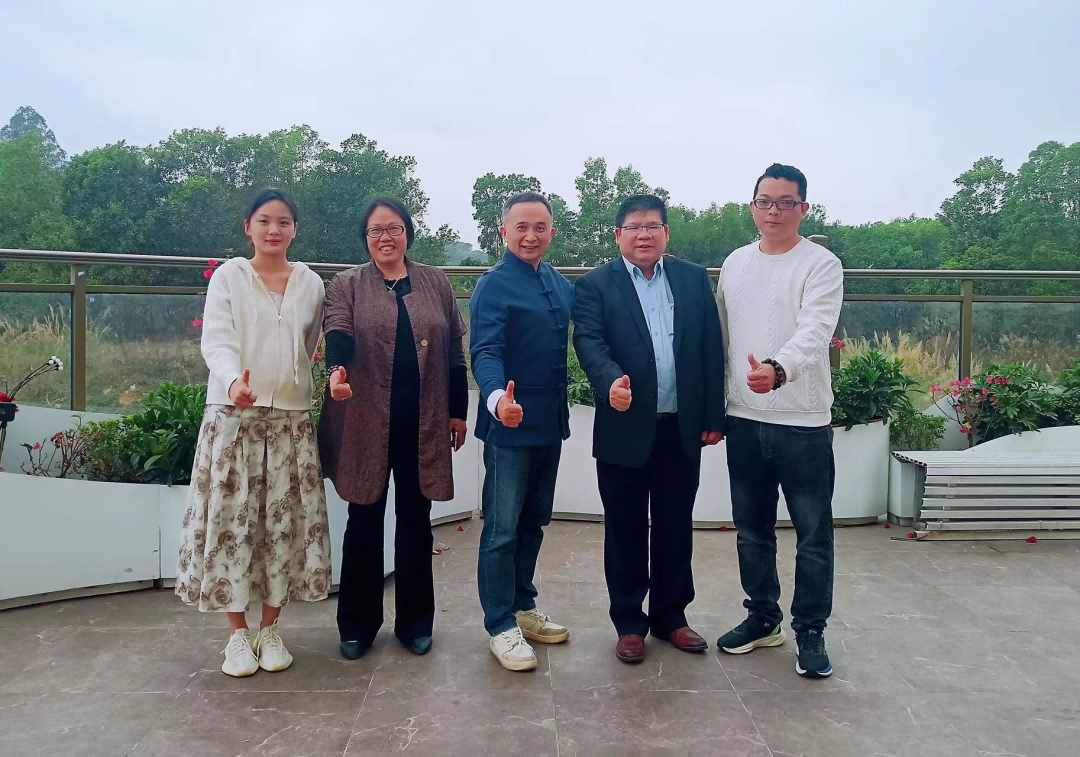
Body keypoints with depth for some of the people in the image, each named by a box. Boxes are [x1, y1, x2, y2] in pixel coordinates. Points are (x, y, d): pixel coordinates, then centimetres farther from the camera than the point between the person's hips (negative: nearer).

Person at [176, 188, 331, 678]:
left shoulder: (311, 284, 7)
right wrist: (233, 381, -31)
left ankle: (269, 629, 17)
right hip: (233, 415, -2)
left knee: (286, 521, 4)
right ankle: (238, 633, 12)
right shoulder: (228, 276, 0)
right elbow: (216, 341, -12)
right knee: (232, 520, -1)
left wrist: (288, 382, 8)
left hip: (291, 418, 2)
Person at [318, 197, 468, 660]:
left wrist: (458, 411, 7)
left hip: (424, 424, 1)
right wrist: (336, 370, -34)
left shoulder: (436, 283, 10)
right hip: (365, 423, -1)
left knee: (415, 520, 10)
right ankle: (358, 623, 21)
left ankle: (414, 621, 23)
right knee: (365, 521, 8)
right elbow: (338, 332, -12)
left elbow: (454, 351, 10)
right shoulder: (347, 286, 6)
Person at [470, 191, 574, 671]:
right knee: (502, 530, 2)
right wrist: (498, 398, -41)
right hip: (511, 424, -7)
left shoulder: (561, 285, 10)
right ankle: (500, 627, 14)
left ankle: (522, 609, 33)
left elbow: (573, 344, 13)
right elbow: (485, 352, -22)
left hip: (551, 423, 7)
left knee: (533, 523, 18)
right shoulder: (494, 285, -11)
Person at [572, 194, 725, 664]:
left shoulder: (694, 279, 8)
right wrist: (610, 381, -35)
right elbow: (589, 342, -14)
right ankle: (629, 623, 22)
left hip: (682, 429, 3)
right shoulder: (595, 286, 0)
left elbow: (711, 348, 6)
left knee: (675, 528, 13)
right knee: (625, 531, 8)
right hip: (625, 430, -2)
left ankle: (670, 615, 30)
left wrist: (713, 417, 2)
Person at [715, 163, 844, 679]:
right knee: (752, 529, 15)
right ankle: (762, 616, 32)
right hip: (743, 419, 5)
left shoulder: (822, 264, -6)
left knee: (814, 536, 5)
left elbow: (814, 330, -22)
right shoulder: (735, 264, 10)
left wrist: (779, 370, -42)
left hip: (804, 422, -5)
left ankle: (810, 631, 21)